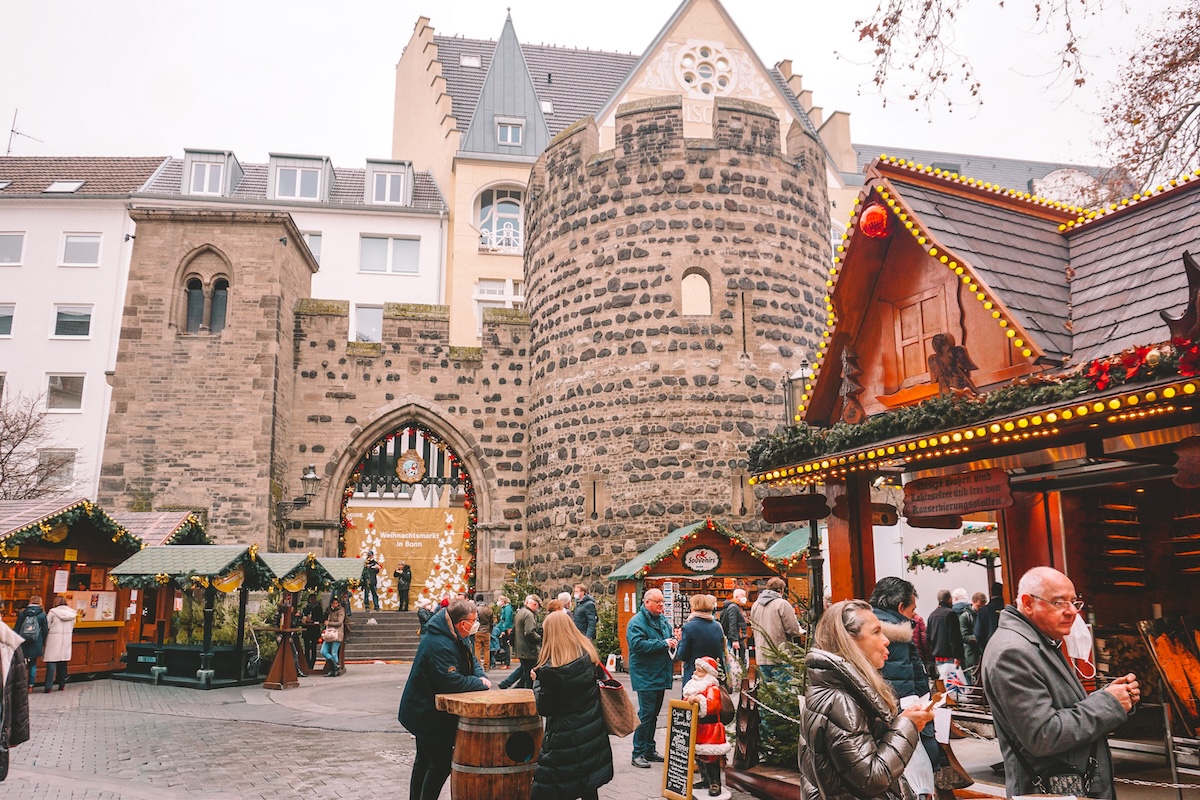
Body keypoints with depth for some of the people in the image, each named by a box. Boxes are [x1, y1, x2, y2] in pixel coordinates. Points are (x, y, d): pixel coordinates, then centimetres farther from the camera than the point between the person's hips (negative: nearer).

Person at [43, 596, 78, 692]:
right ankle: (62, 685, 17)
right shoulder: (72, 613, 6)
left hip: (54, 640, -4)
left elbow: (46, 627, -7)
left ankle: (48, 686, -9)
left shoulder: (52, 612, -7)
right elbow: (72, 627, 10)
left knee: (51, 663, -3)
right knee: (63, 663, 13)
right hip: (66, 640, 4)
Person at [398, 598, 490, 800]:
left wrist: (481, 676, -10)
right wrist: (481, 684, -21)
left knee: (424, 760, 22)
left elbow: (471, 660, 10)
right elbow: (452, 682, -34)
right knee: (441, 764, -5)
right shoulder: (440, 646, -32)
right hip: (427, 715, -11)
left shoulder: (455, 637, 1)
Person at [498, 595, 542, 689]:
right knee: (529, 674, -2)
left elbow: (513, 630, 22)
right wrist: (542, 640, -16)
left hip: (519, 648, 10)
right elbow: (530, 633, -27)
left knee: (523, 668, 25)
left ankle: (504, 684, 27)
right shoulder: (528, 614, -19)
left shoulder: (520, 612, 14)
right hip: (528, 650, -10)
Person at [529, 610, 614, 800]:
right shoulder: (589, 655, 0)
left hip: (565, 739, -7)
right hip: (592, 733, 7)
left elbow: (543, 709, -13)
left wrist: (537, 682, -1)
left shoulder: (550, 670, -21)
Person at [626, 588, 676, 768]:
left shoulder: (662, 620, 12)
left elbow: (671, 636, 23)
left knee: (653, 714, 15)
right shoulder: (637, 622, -13)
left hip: (660, 676, 8)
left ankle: (649, 750, 25)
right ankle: (638, 754, 1)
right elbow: (638, 644, -26)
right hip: (646, 677, -8)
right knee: (645, 714, -7)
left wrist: (673, 641, -2)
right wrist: (663, 644, -23)